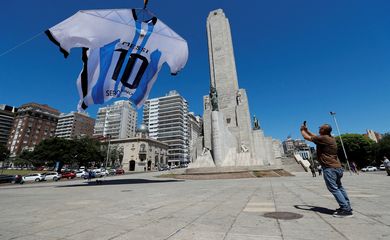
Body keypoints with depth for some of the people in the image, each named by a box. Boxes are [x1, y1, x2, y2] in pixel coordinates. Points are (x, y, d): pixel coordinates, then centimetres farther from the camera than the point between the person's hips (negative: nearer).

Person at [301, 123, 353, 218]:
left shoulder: (323, 138, -16)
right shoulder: (331, 138, 12)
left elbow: (306, 137, -9)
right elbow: (316, 137, 26)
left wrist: (302, 130, 10)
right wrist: (307, 130, 25)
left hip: (330, 168, -10)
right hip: (337, 167, 10)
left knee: (333, 188, -6)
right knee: (339, 187, 19)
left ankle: (346, 210, -5)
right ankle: (347, 206, 26)